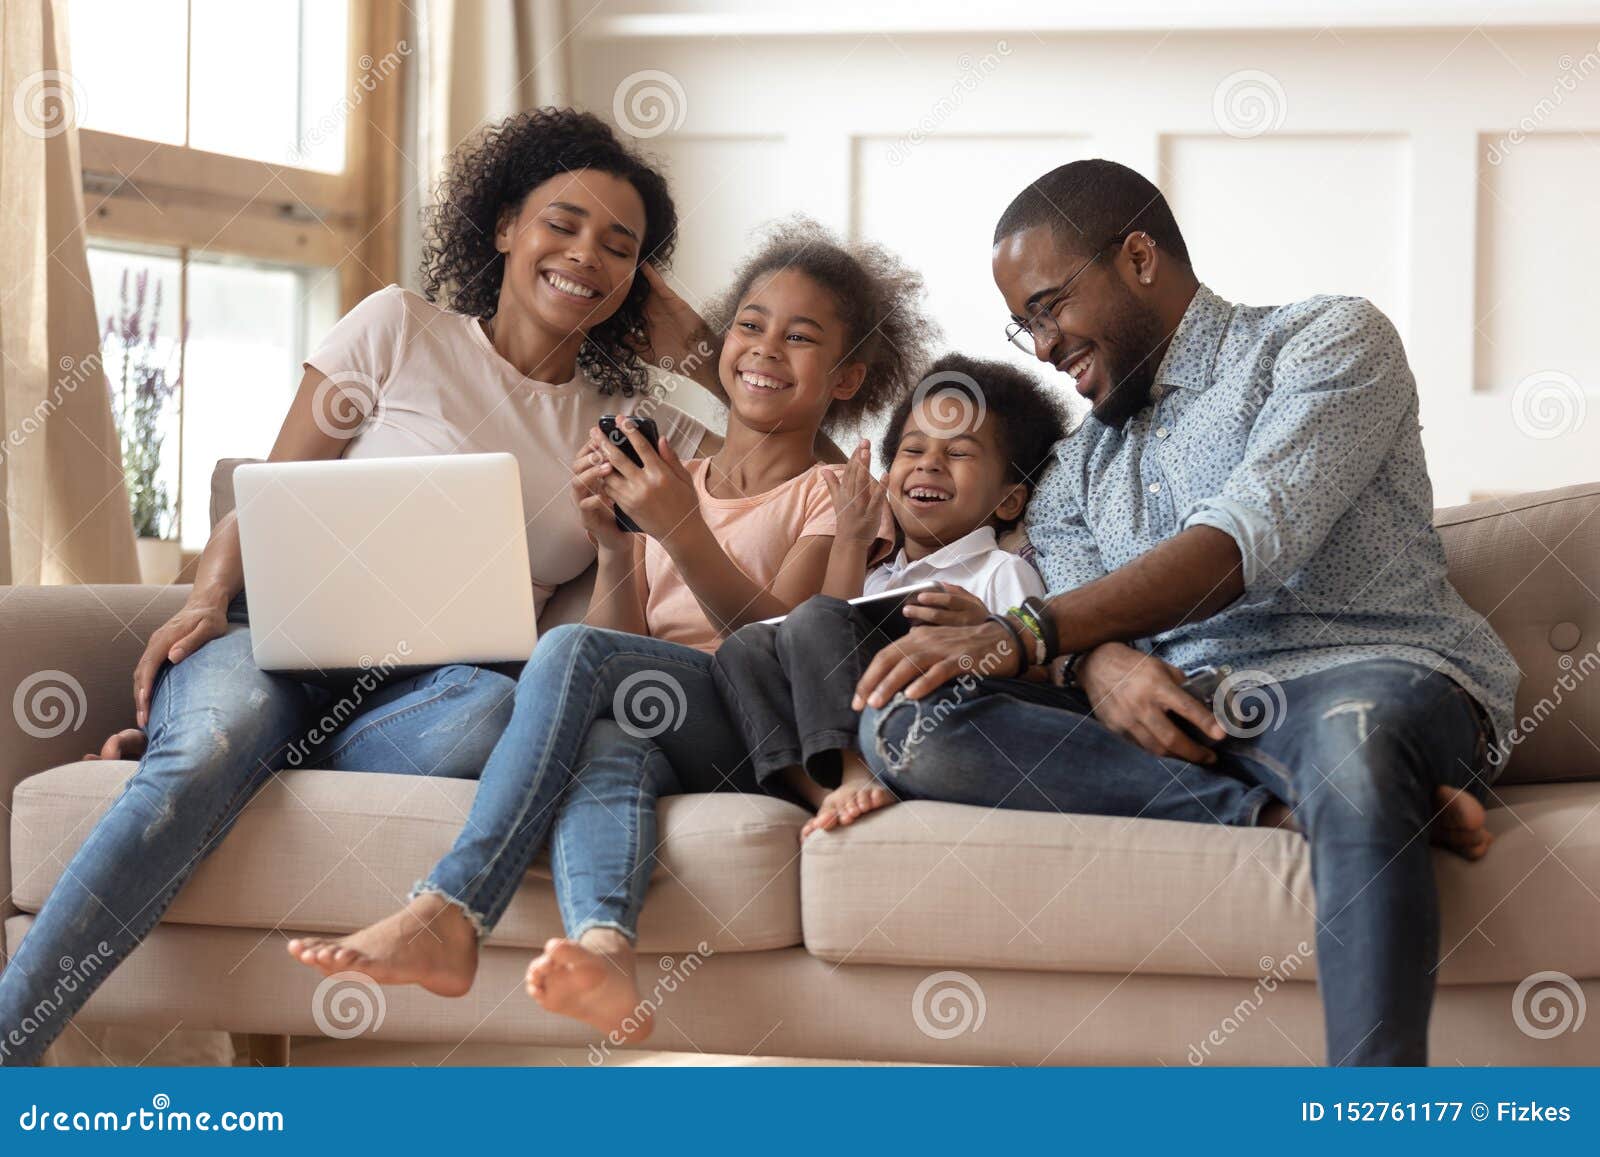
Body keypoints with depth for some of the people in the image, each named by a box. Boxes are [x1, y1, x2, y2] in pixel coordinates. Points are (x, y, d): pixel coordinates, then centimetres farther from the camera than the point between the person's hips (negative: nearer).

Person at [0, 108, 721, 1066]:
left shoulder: (632, 427, 20)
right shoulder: (401, 331, 11)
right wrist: (208, 599, -12)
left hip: (423, 687, 2)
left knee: (500, 709, -38)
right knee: (210, 753, -38)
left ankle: (187, 742, -23)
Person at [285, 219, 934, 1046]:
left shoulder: (835, 494, 14)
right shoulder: (661, 484, 26)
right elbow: (623, 640, 13)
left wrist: (683, 531, -16)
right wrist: (614, 547, -4)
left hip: (753, 741, -3)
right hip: (651, 735, 3)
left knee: (572, 650, -30)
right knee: (605, 744, -36)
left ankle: (446, 915, -41)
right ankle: (601, 951, -65)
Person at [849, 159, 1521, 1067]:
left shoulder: (1331, 339, 7)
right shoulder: (1076, 472, 27)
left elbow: (1245, 542, -10)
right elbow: (1075, 624, 11)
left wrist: (1023, 635, -20)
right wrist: (1100, 664, -17)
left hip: (1364, 674, -5)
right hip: (1170, 715, 5)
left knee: (1355, 737, -43)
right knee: (905, 719, -20)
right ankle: (1282, 817, -27)